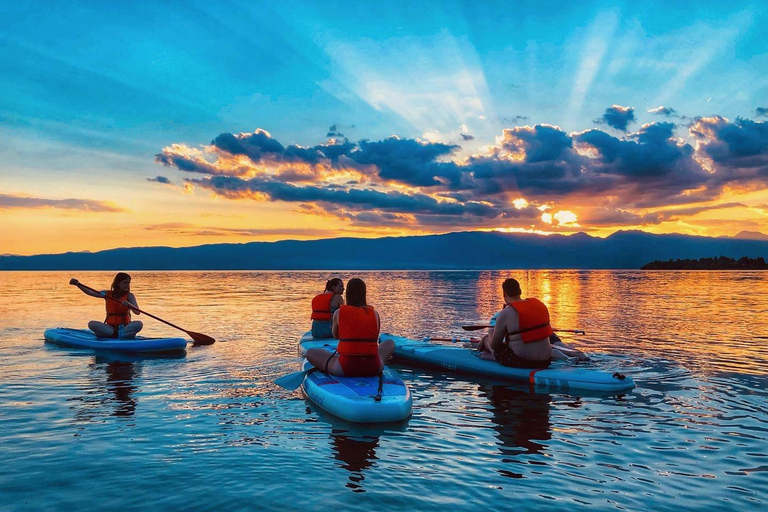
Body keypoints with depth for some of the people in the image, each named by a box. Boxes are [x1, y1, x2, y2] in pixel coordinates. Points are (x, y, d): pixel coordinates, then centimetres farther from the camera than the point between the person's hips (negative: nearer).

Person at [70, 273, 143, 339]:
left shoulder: (129, 296, -1)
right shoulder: (107, 294, 6)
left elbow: (137, 312, -14)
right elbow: (90, 292, -2)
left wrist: (128, 304, -32)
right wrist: (78, 284, -17)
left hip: (125, 326, -2)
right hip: (110, 327, 3)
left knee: (139, 324, -31)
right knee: (91, 324, -23)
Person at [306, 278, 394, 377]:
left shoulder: (339, 313, -1)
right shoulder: (375, 314, 4)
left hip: (345, 368, 0)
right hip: (373, 368, 0)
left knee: (310, 353, 19)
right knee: (390, 343, 29)